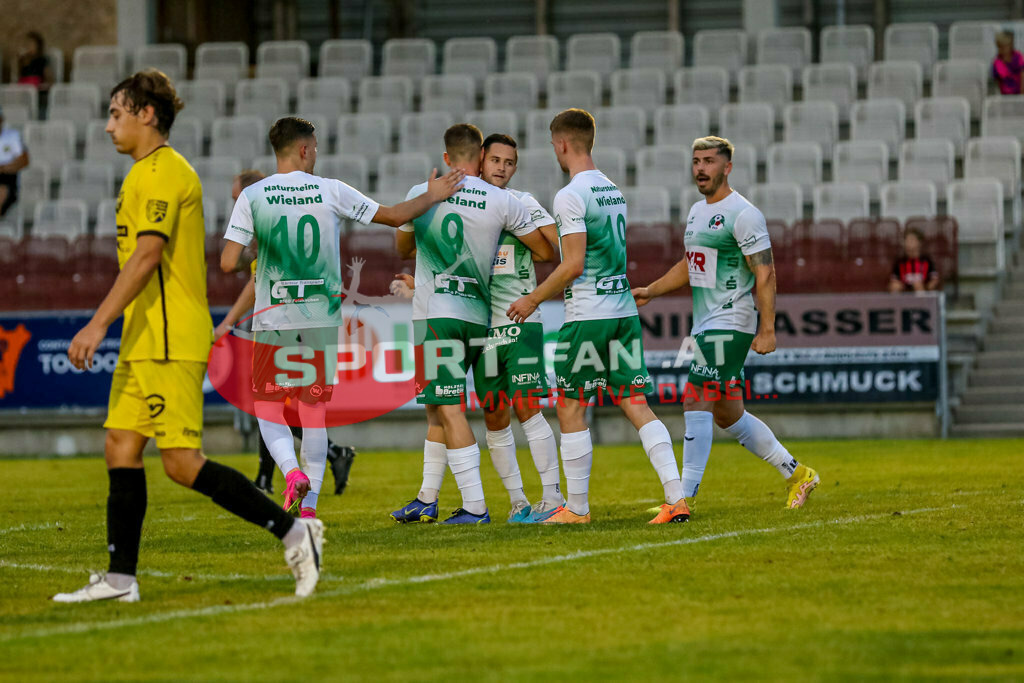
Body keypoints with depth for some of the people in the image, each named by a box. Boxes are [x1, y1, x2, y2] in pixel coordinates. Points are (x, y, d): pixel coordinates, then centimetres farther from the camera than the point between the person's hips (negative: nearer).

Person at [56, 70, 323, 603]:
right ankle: (120, 578, 7)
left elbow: (147, 255, -22)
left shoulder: (161, 173, -13)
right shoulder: (150, 173, 19)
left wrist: (98, 323, -25)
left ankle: (293, 532, -7)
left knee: (182, 462, -12)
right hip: (146, 342, 10)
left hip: (169, 343, -10)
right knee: (121, 449, 6)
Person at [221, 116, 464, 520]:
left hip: (273, 320, -1)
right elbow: (395, 216, 4)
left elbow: (228, 263, -9)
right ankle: (309, 504, 8)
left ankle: (292, 472, -17)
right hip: (322, 319, 1)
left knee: (268, 409, 9)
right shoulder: (330, 191, -2)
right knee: (315, 410, 9)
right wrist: (432, 197, 21)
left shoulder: (251, 197, -4)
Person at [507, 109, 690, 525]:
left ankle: (576, 508, 7)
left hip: (587, 318, -7)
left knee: (570, 409, 3)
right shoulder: (613, 190, 14)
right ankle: (676, 498, -5)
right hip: (625, 311, 8)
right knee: (636, 405, 5)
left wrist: (534, 299, -5)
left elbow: (573, 264, -17)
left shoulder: (571, 196, -12)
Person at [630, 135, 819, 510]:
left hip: (730, 324, -9)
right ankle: (796, 473, 26)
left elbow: (765, 273, -15)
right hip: (705, 325, 9)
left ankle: (683, 498, -16)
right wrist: (650, 291, 18)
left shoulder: (743, 214, -12)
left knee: (696, 403, -15)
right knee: (727, 415, 14)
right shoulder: (697, 212, 15)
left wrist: (767, 330, -20)